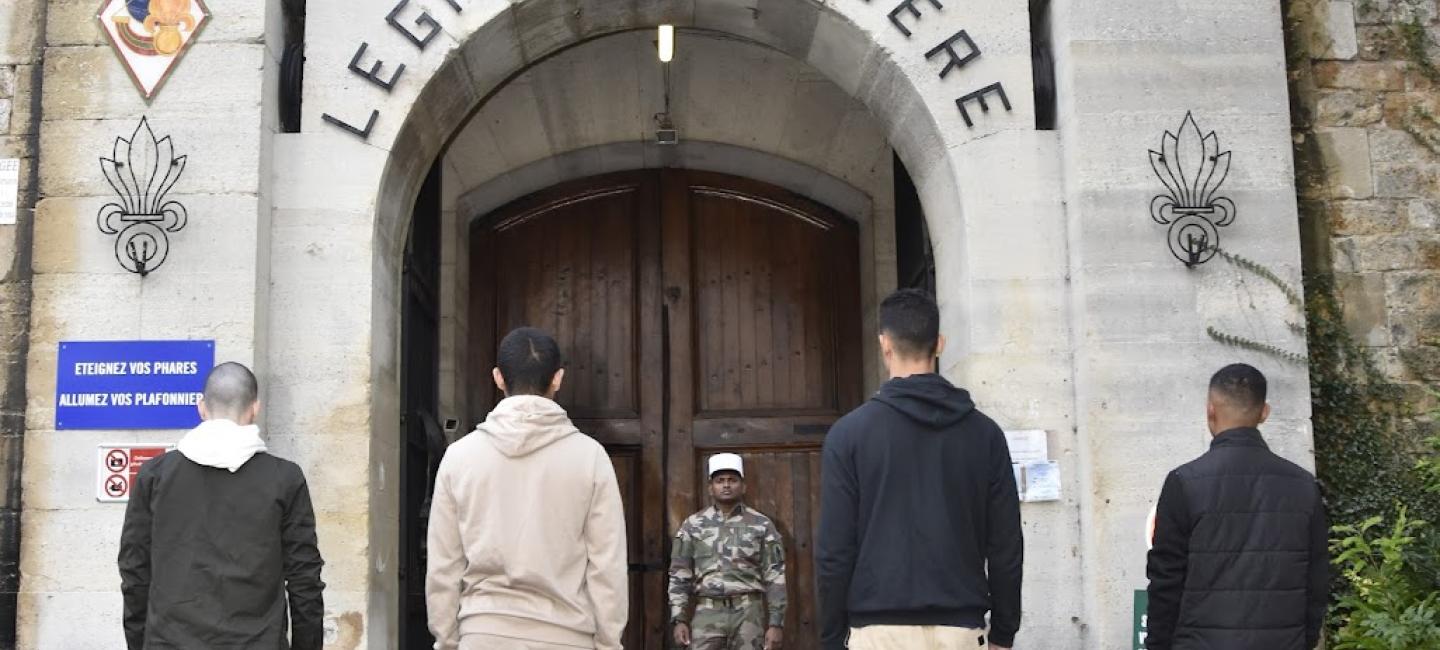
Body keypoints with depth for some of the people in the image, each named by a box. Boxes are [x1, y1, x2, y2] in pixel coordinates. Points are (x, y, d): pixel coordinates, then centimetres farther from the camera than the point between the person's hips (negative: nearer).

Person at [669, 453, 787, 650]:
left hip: (748, 614, -1)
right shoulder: (693, 525, 7)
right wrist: (680, 620, -2)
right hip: (708, 614, 1)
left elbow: (775, 577, 1)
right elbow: (679, 576, 7)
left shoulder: (762, 525, 3)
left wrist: (776, 623, -6)